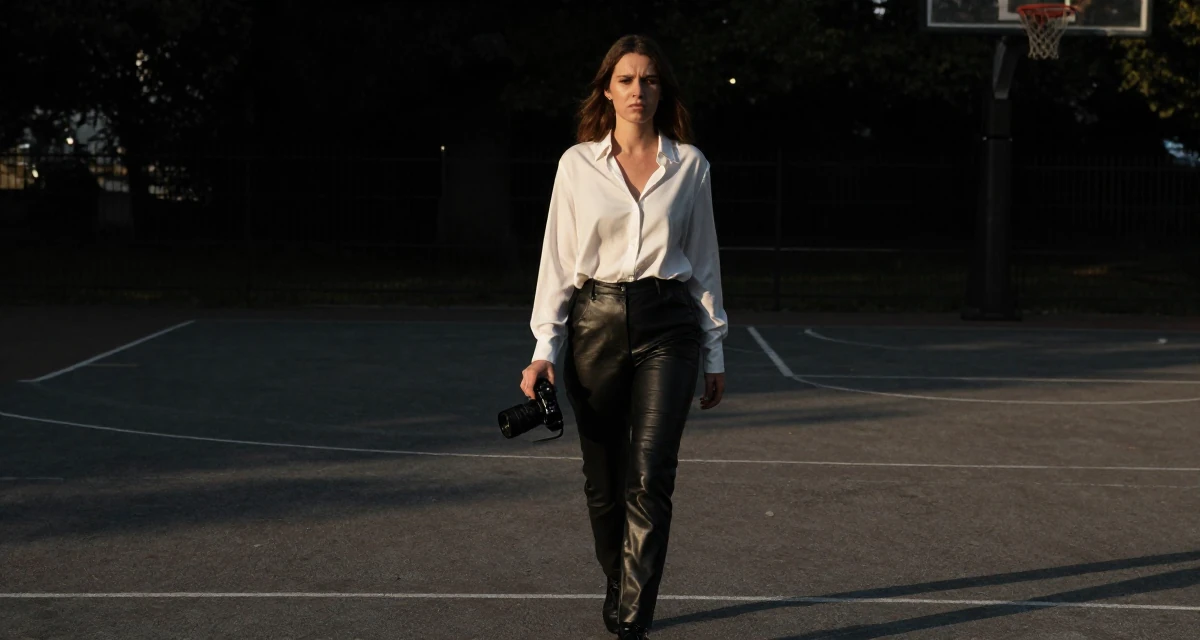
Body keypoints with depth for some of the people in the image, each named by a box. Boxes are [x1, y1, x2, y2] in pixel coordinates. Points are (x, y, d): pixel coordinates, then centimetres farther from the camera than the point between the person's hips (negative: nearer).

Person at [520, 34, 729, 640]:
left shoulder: (689, 164, 6)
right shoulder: (577, 164, 5)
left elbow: (704, 260, 11)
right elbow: (557, 259, 5)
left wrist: (714, 352, 10)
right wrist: (544, 346, -3)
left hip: (667, 325, -1)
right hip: (596, 323, 1)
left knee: (650, 479, -11)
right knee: (604, 481, 7)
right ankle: (617, 589, 30)